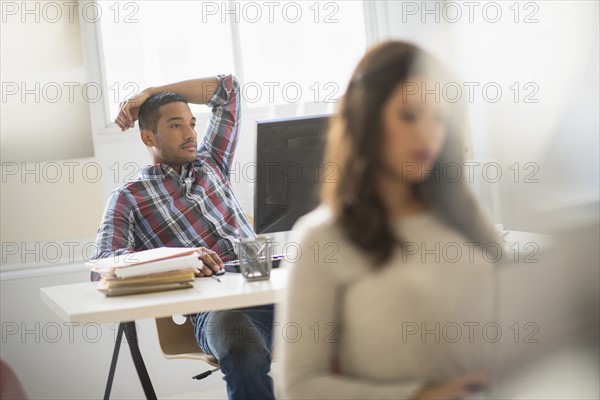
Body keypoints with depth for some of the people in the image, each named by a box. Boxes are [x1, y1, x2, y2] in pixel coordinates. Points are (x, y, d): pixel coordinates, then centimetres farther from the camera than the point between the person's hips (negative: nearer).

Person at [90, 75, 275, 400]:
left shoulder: (210, 164, 28)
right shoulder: (128, 198, 14)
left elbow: (228, 88, 35)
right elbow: (103, 265, -3)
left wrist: (150, 93, 27)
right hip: (214, 305, -4)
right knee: (246, 358, -40)